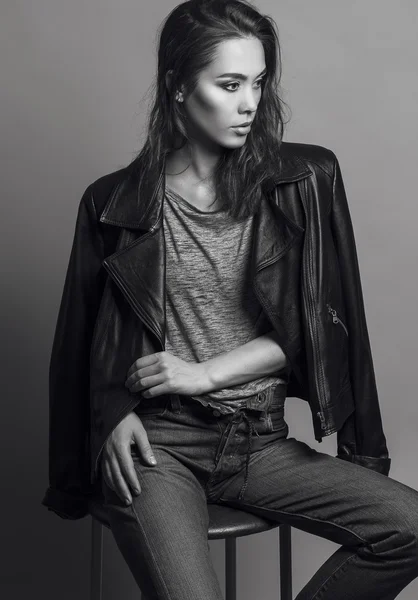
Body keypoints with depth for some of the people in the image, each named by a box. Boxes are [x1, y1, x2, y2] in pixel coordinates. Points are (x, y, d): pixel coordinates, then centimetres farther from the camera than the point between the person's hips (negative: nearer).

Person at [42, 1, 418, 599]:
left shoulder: (305, 180, 2)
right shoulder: (115, 202, 1)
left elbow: (310, 327, 0)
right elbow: (86, 340, 8)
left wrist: (205, 373, -9)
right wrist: (114, 416, -8)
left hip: (261, 440, 3)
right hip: (157, 442, -2)